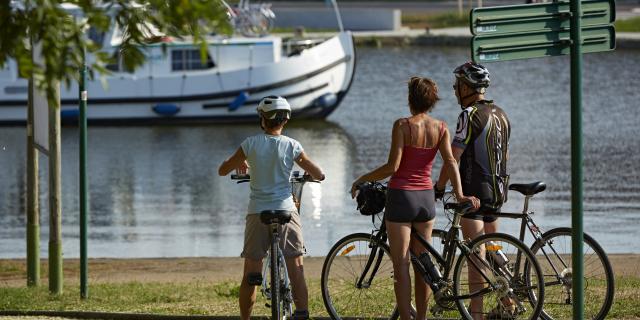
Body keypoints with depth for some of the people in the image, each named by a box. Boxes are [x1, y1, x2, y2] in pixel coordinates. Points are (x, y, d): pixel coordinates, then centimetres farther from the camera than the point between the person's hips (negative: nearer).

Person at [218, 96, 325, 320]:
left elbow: (222, 170, 9)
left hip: (257, 213, 1)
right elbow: (319, 175, 3)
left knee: (250, 274, 8)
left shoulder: (251, 144, -2)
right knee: (296, 269, 2)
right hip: (285, 210, -1)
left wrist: (239, 163, 29)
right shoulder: (291, 146, -3)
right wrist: (309, 175, 25)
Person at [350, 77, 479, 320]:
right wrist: (459, 195, -8)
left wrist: (361, 180, -5)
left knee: (401, 266, -2)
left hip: (401, 197, -5)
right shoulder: (441, 128, 2)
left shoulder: (402, 126, -12)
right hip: (426, 198, 5)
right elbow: (451, 162, -7)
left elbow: (392, 167, -16)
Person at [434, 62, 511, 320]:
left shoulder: (470, 116, -15)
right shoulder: (501, 115, 12)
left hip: (474, 191, -8)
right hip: (497, 190, 8)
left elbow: (453, 157, -17)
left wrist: (438, 188, -8)